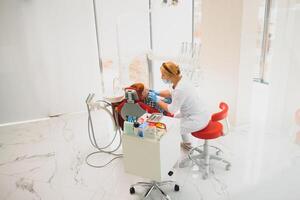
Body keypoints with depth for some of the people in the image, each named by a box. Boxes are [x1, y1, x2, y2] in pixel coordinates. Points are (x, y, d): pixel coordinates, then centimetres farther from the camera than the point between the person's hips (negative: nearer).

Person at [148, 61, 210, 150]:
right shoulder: (180, 80, -5)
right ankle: (187, 143, 44)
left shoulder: (180, 89, -31)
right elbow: (171, 92, 14)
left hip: (198, 121, -8)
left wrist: (157, 100, -9)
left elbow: (171, 110, -18)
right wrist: (157, 93, 4)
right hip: (202, 114, 8)